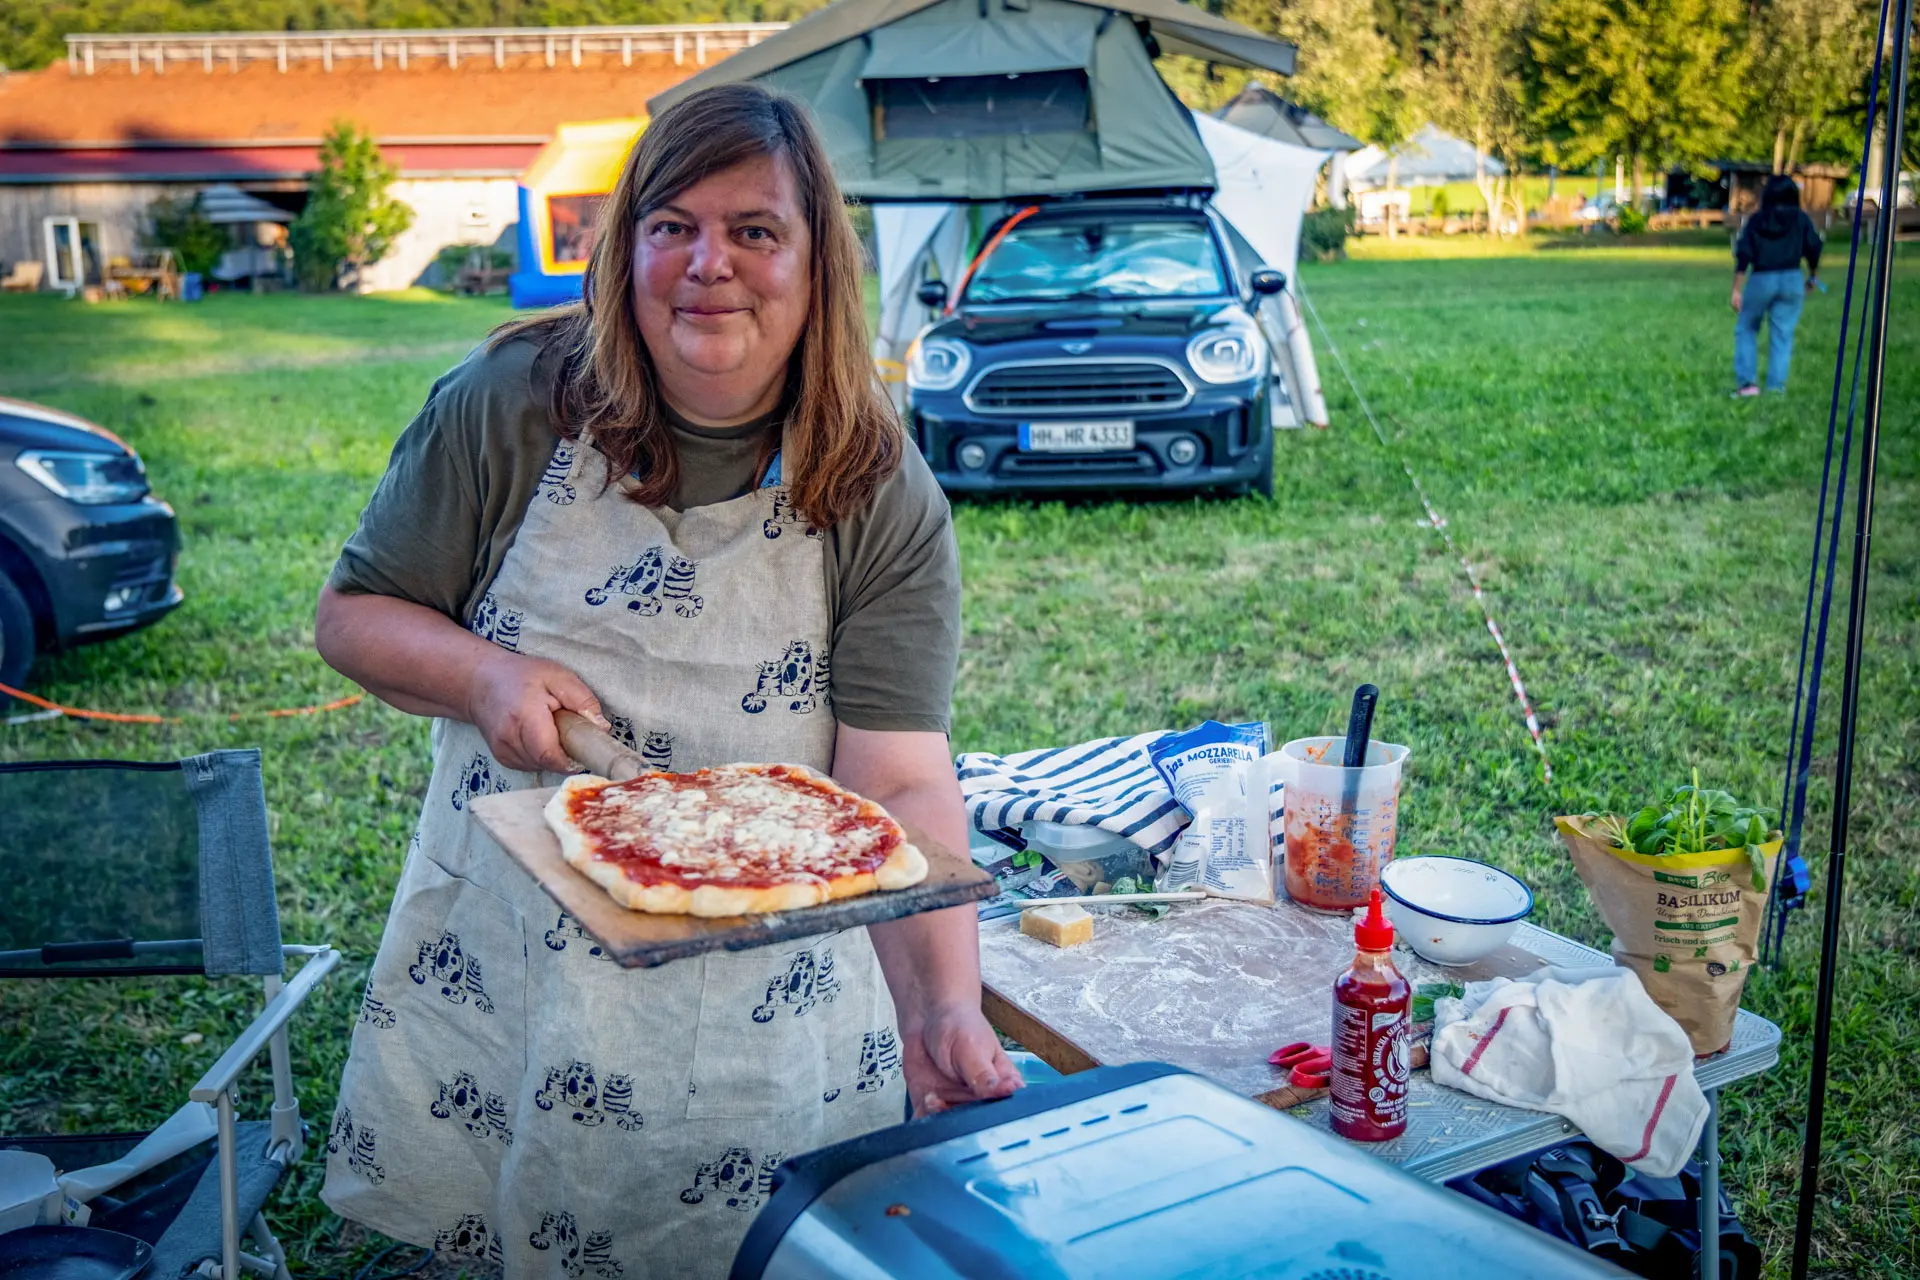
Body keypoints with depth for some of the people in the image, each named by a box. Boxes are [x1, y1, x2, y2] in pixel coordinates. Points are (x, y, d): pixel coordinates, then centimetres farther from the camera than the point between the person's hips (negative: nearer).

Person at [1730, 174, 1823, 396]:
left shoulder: (1756, 220, 0)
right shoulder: (1801, 219, 1)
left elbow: (1743, 256, -5)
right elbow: (1813, 249, 2)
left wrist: (1737, 290, -3)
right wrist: (1813, 278, 18)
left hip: (1761, 279, -1)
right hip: (1791, 279, 1)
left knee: (1746, 329, 13)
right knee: (1782, 334, 5)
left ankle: (1747, 382, 2)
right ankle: (1776, 386, 2)